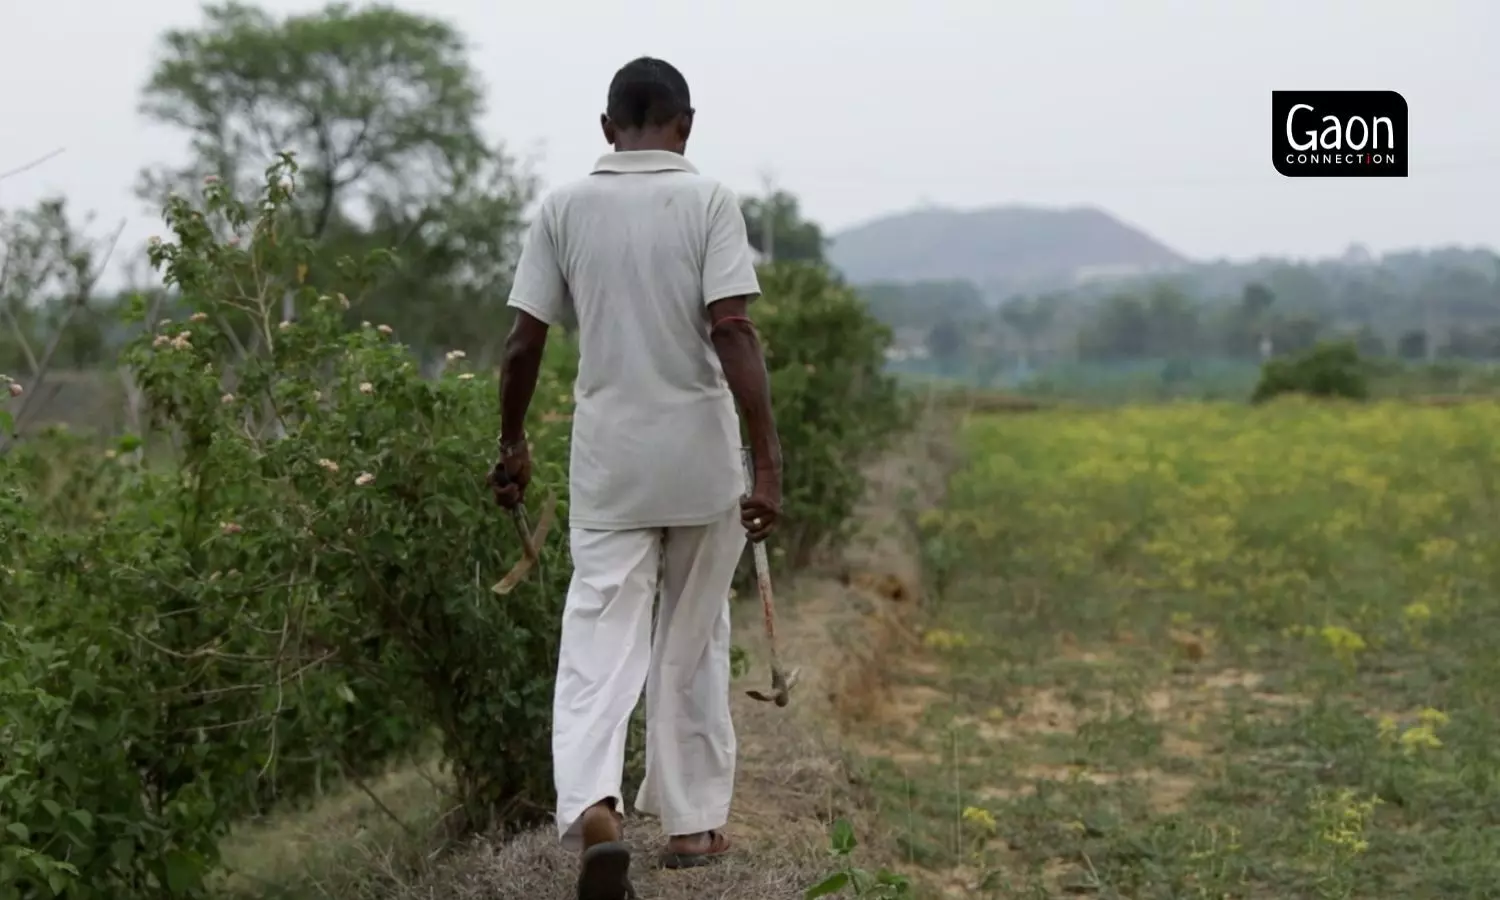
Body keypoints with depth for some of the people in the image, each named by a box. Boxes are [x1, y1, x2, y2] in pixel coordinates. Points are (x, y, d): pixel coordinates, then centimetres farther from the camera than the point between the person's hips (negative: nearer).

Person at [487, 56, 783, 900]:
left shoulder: (565, 206, 2)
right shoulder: (709, 199, -7)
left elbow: (523, 343, 1)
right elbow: (733, 332, -16)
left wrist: (513, 443, 16)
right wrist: (768, 463, -16)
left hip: (607, 459, 1)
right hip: (701, 457, -1)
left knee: (601, 637, 0)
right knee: (693, 641, 13)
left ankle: (593, 805, -21)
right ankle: (692, 818, 21)